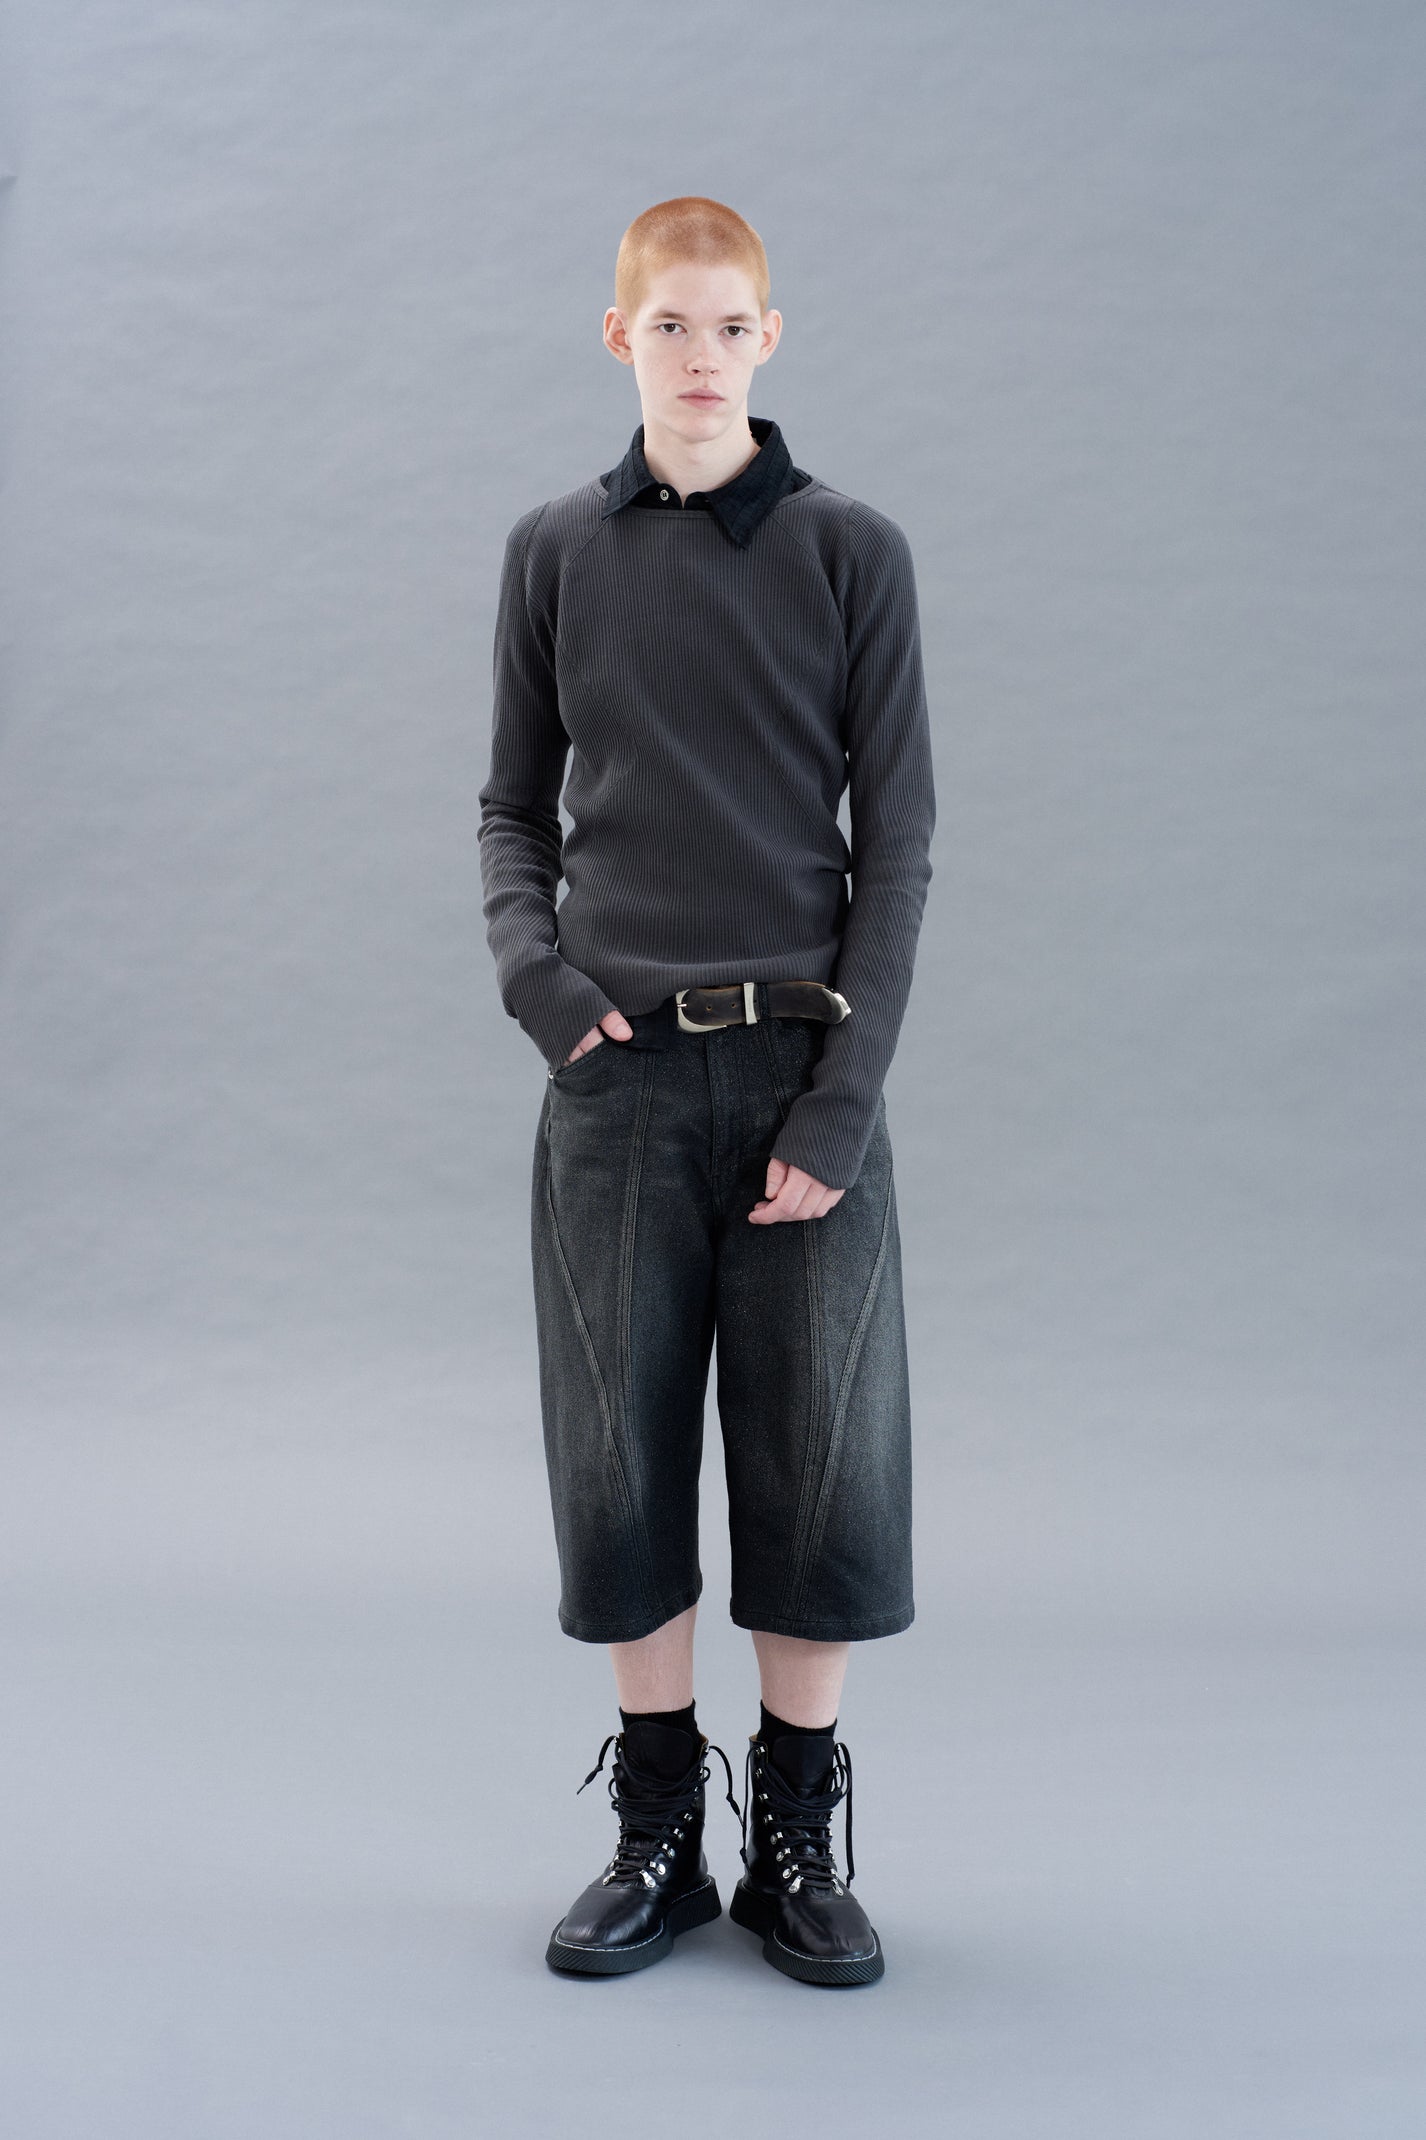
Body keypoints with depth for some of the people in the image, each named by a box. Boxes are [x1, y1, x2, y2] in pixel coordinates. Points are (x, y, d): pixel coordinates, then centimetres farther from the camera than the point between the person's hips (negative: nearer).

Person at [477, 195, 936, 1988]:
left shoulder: (851, 552, 2)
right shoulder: (554, 553, 8)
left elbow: (897, 841, -1)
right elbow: (513, 803, 14)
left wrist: (843, 1100, -8)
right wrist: (528, 957, -7)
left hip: (802, 1062, -1)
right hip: (616, 1069, 2)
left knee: (826, 1466, 1)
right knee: (619, 1463, 5)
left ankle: (797, 1837, 20)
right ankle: (658, 1834, 22)